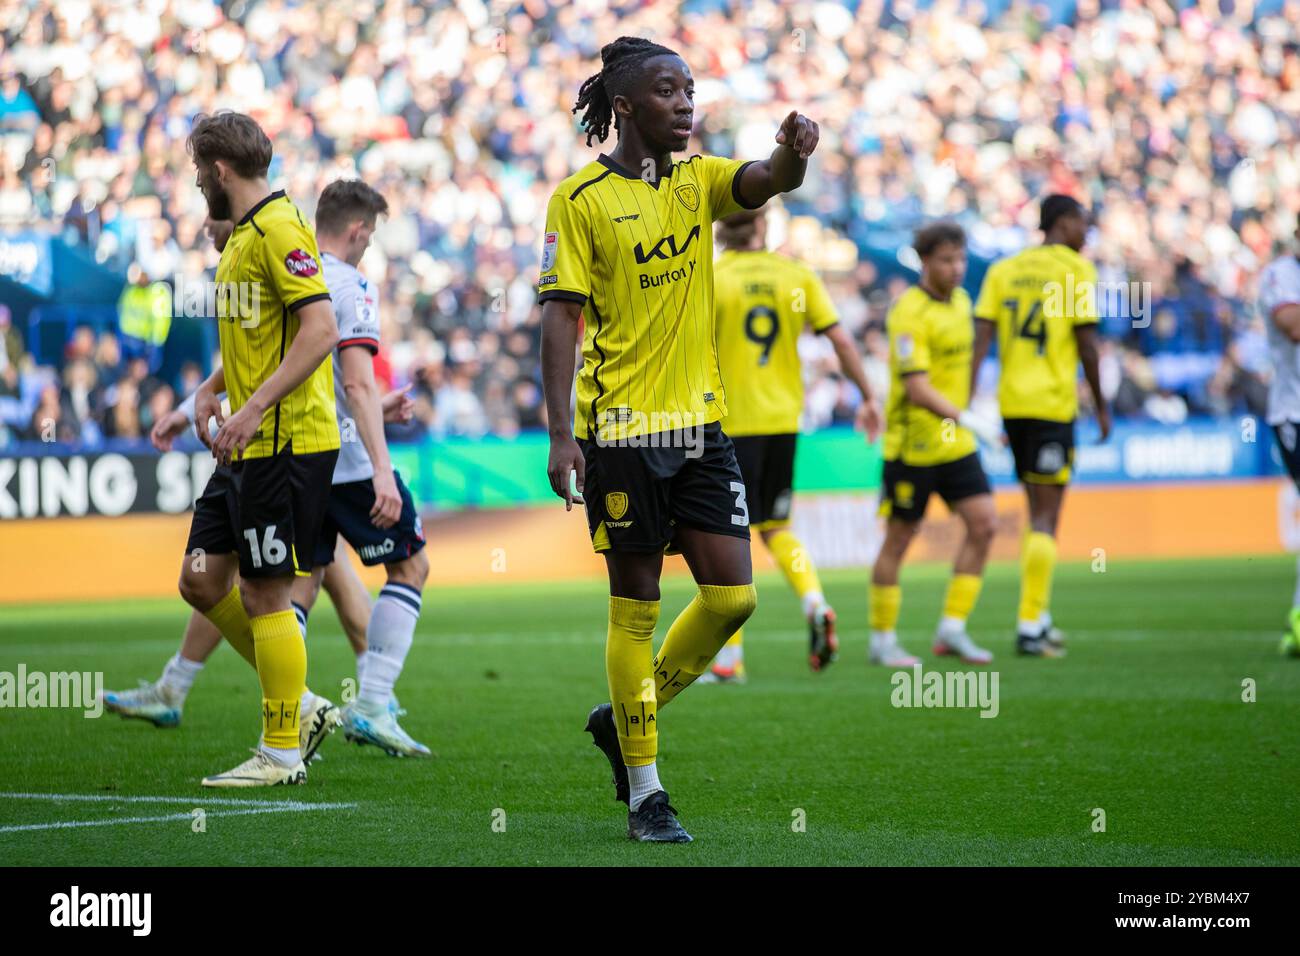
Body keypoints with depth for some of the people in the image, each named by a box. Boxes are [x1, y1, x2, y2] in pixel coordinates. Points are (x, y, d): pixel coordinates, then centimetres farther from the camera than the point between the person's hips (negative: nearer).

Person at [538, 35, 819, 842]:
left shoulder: (698, 181, 10)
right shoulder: (581, 199, -5)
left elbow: (769, 180, -8)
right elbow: (561, 318, -8)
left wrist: (794, 149, -32)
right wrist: (561, 433, -15)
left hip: (700, 421, 5)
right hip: (621, 431, -5)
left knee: (734, 594, 0)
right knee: (637, 607, 0)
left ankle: (625, 719, 21)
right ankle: (645, 792, 10)